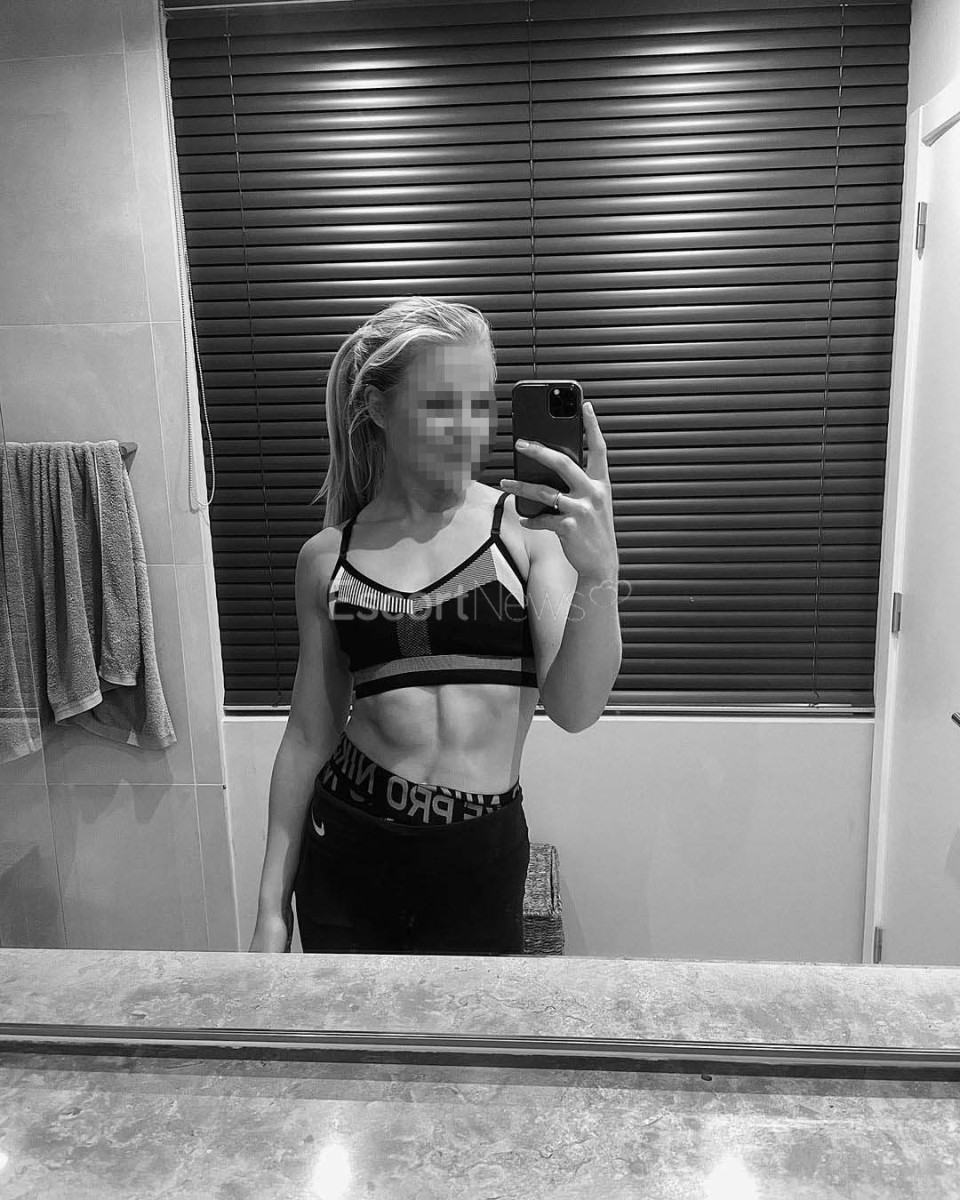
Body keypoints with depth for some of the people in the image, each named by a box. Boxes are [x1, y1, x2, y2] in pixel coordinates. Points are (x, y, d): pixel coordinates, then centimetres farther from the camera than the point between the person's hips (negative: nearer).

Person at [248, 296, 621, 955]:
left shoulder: (527, 524, -7)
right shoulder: (327, 557, -1)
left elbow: (574, 709, -13)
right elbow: (309, 735, 5)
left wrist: (599, 574, -30)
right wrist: (272, 909, 7)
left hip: (482, 863, -1)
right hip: (345, 853, 2)